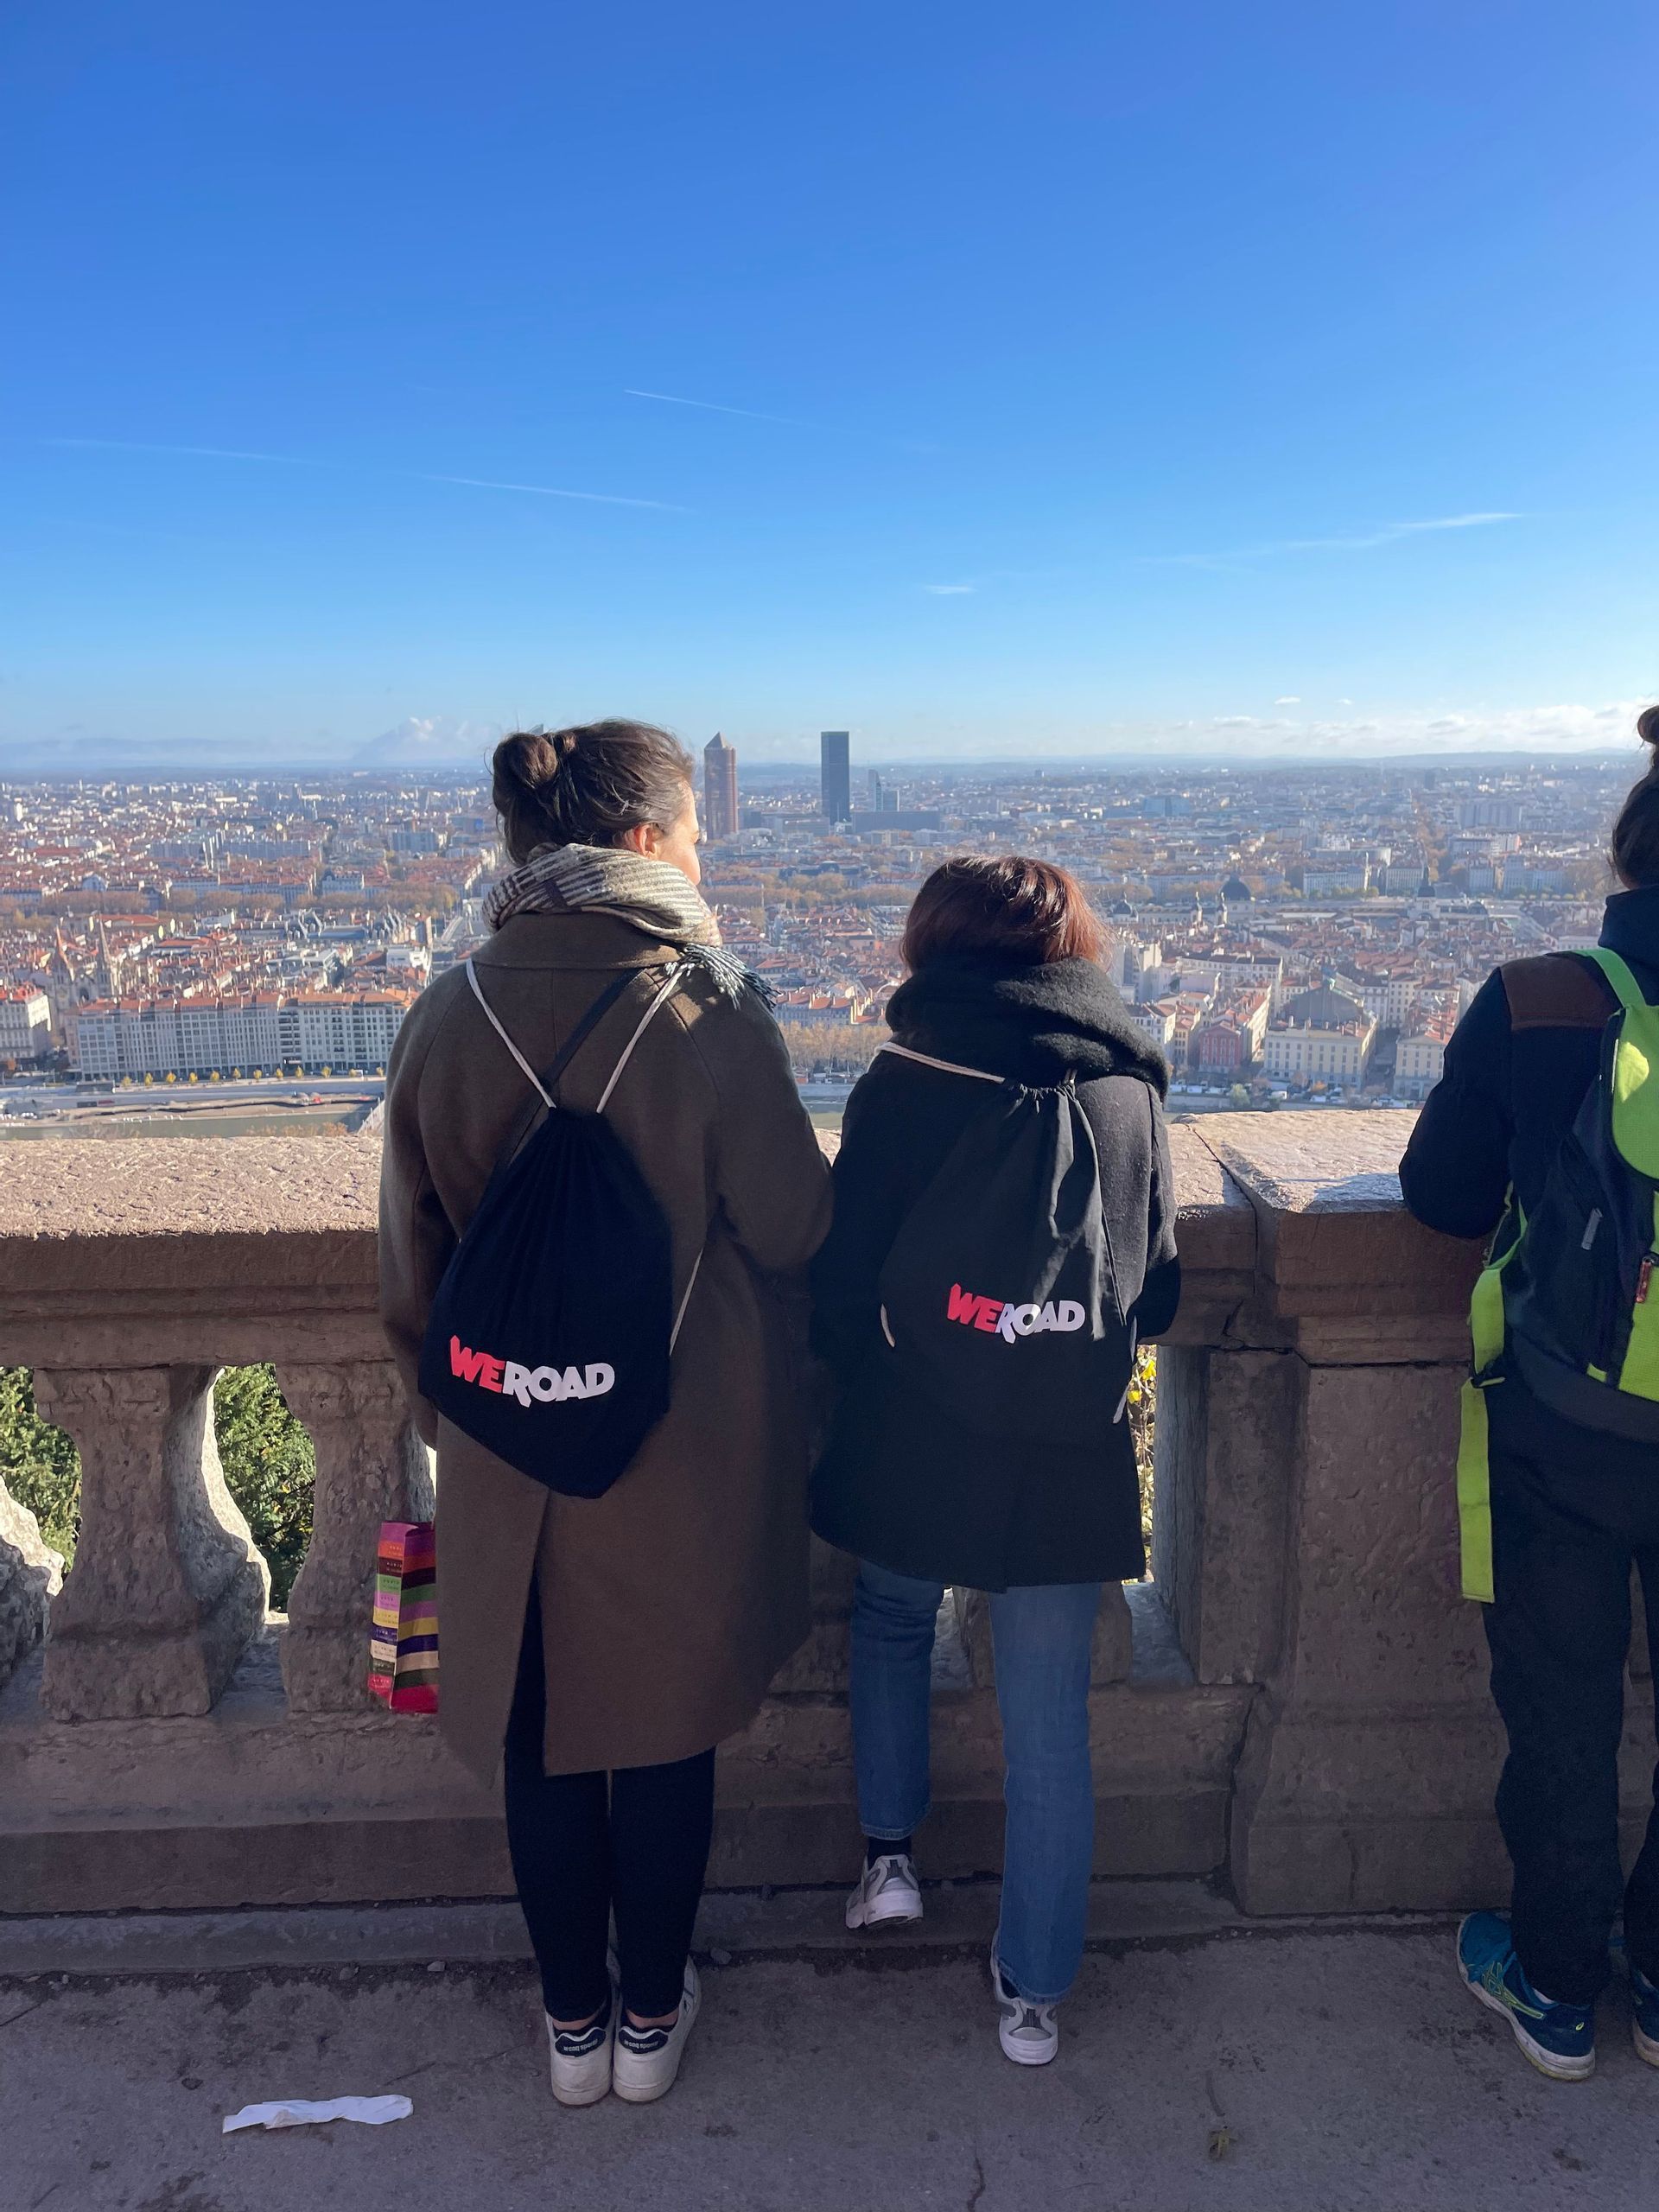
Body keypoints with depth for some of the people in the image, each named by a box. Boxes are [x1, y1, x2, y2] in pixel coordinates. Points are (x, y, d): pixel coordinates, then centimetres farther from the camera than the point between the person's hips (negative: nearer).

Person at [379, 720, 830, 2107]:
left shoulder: (448, 1019, -6)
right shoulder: (713, 1015, -18)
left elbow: (414, 1262, 2)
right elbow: (796, 1228, -10)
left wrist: (446, 1411, 16)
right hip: (689, 1457, -2)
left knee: (542, 1737, 20)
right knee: (667, 1732, 18)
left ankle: (574, 2028, 38)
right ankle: (652, 2019, 37)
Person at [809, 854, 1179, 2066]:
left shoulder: (901, 1088, -12)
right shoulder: (1130, 1091, -2)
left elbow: (843, 1291, -9)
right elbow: (1156, 1291, 6)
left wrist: (850, 1377, 11)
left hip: (914, 1446, -2)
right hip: (1070, 1463, 2)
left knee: (891, 1622, 28)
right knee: (1049, 1720, 13)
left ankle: (891, 1852, 31)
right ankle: (1034, 1988, 25)